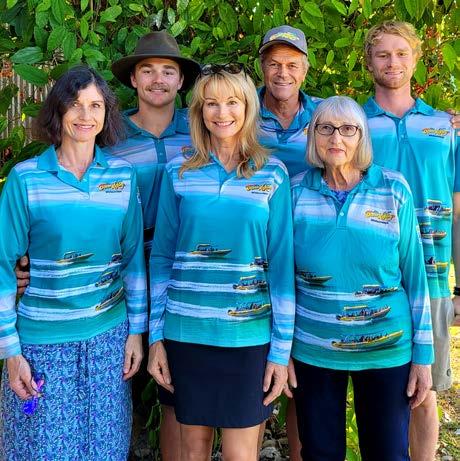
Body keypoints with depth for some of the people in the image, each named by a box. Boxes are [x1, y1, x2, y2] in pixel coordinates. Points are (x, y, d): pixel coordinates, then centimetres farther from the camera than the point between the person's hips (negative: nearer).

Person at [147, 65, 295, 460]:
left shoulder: (272, 174, -1)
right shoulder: (179, 172, 2)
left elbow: (281, 262, -1)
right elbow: (162, 257, 5)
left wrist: (282, 348, -4)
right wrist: (156, 336, 3)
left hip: (249, 334, -1)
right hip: (186, 331, 1)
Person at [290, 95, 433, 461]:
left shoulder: (394, 189, -5)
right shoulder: (296, 191, -3)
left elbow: (414, 275, -1)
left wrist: (423, 354, -1)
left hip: (387, 350, 0)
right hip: (312, 351, 1)